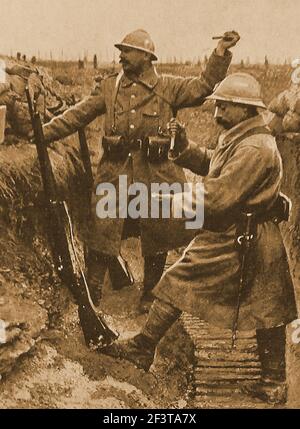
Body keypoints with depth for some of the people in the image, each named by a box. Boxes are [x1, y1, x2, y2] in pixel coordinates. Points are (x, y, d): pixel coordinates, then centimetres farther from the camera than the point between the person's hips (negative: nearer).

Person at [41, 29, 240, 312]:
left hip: (156, 174, -1)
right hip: (114, 172, 1)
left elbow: (205, 86, -6)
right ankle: (92, 292, 18)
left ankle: (150, 294, 31)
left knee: (155, 240, 10)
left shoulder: (169, 87, 4)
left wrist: (221, 52, -17)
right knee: (100, 234, 1)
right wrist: (43, 132, -1)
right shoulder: (108, 87, 9)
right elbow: (77, 116, 6)